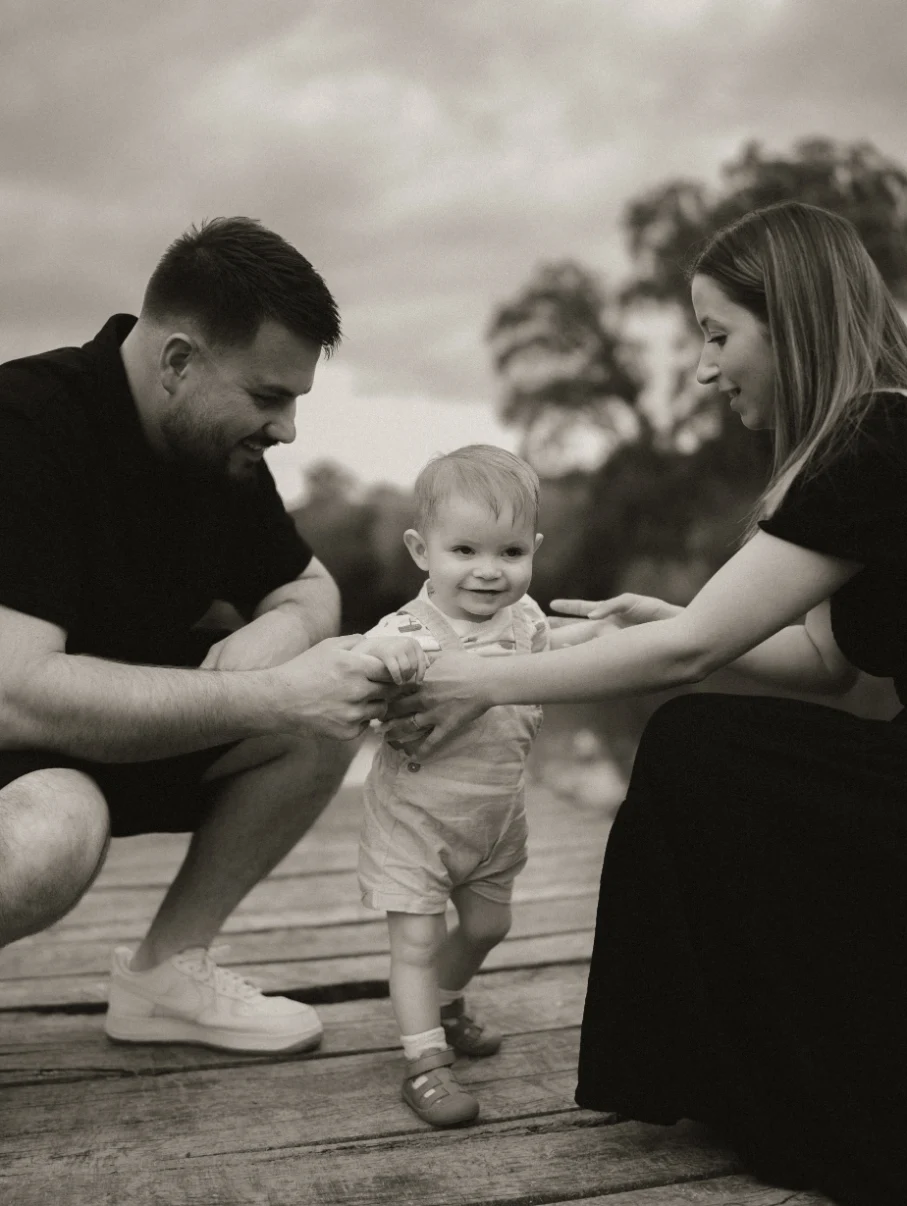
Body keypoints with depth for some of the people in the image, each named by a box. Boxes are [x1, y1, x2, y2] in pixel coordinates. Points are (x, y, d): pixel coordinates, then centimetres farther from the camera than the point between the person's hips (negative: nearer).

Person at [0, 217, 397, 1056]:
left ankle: (168, 967, 4)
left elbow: (312, 588, 9)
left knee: (331, 713, -7)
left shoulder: (222, 445, -3)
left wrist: (278, 630, -17)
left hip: (117, 727, 8)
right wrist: (267, 696, -36)